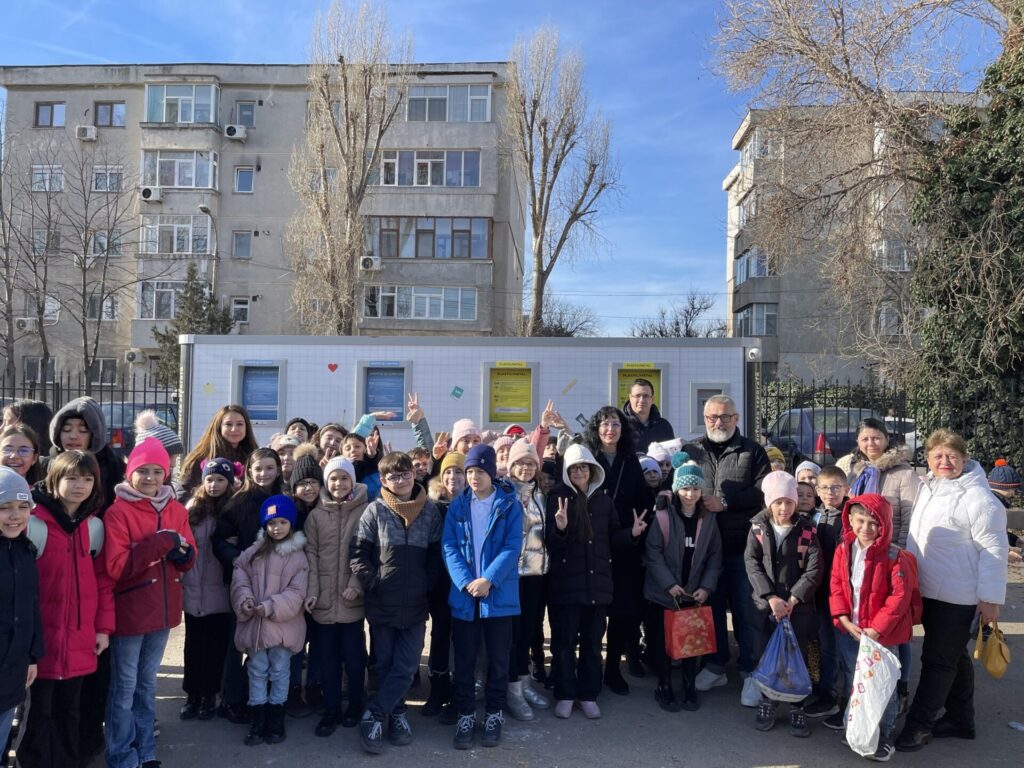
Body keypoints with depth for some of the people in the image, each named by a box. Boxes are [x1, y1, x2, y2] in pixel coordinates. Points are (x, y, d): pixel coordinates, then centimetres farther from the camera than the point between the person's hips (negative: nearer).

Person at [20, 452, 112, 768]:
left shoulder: (95, 526, 5)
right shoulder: (34, 522, -10)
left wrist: (104, 627, 4)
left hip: (80, 639, 4)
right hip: (43, 637, -4)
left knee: (70, 709, 16)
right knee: (40, 711, 7)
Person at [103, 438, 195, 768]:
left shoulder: (176, 509, 5)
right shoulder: (118, 511, -11)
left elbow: (188, 557, 8)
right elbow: (116, 566, -19)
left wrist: (182, 552, -15)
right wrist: (160, 543, -24)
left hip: (162, 609, 5)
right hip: (130, 611, -5)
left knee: (147, 684, 18)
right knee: (124, 688, 6)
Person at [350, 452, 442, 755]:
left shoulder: (430, 511, 0)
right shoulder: (375, 510, -5)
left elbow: (436, 556, 5)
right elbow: (359, 554, -4)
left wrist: (427, 586, -3)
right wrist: (372, 584, -11)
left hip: (415, 604, 1)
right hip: (381, 602, -1)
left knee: (406, 667, 1)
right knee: (385, 665, 9)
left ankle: (373, 715, 12)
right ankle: (396, 714, 24)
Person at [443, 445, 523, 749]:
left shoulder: (510, 504, -2)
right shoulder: (457, 505, 4)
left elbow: (513, 547, -9)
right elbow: (449, 546, -2)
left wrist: (488, 580, -19)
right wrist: (466, 582, -16)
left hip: (500, 595, -1)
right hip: (464, 595, 2)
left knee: (498, 659, 10)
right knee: (464, 660, 9)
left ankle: (494, 714, 26)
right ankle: (465, 715, 24)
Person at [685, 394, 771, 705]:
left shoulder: (752, 452, 4)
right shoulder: (691, 451, 11)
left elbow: (763, 491, -6)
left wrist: (725, 501, -13)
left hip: (741, 547, -2)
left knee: (744, 610, 2)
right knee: (711, 607, 12)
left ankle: (750, 673, 15)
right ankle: (715, 666, 27)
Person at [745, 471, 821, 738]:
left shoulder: (806, 529, -4)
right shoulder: (758, 527, -1)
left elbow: (814, 570, -8)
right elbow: (752, 564, -6)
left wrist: (792, 600, -14)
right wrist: (771, 598, -16)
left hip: (798, 606, -1)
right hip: (764, 605, 1)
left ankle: (797, 708, 22)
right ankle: (767, 702, 28)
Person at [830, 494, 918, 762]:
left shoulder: (894, 556, -15)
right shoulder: (843, 550, -2)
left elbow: (900, 596, -16)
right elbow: (836, 586, 1)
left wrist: (877, 629, -18)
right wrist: (844, 621, -10)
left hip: (881, 632, -4)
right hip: (849, 629, 4)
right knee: (853, 681, 18)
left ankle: (884, 736, 23)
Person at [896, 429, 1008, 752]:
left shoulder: (977, 498, -19)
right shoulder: (928, 488, 6)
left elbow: (994, 549, -18)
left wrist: (991, 598, -17)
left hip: (957, 596, -8)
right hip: (928, 591, 8)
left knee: (939, 660, 2)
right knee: (954, 657, 20)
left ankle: (920, 724, 13)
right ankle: (960, 719, 33)